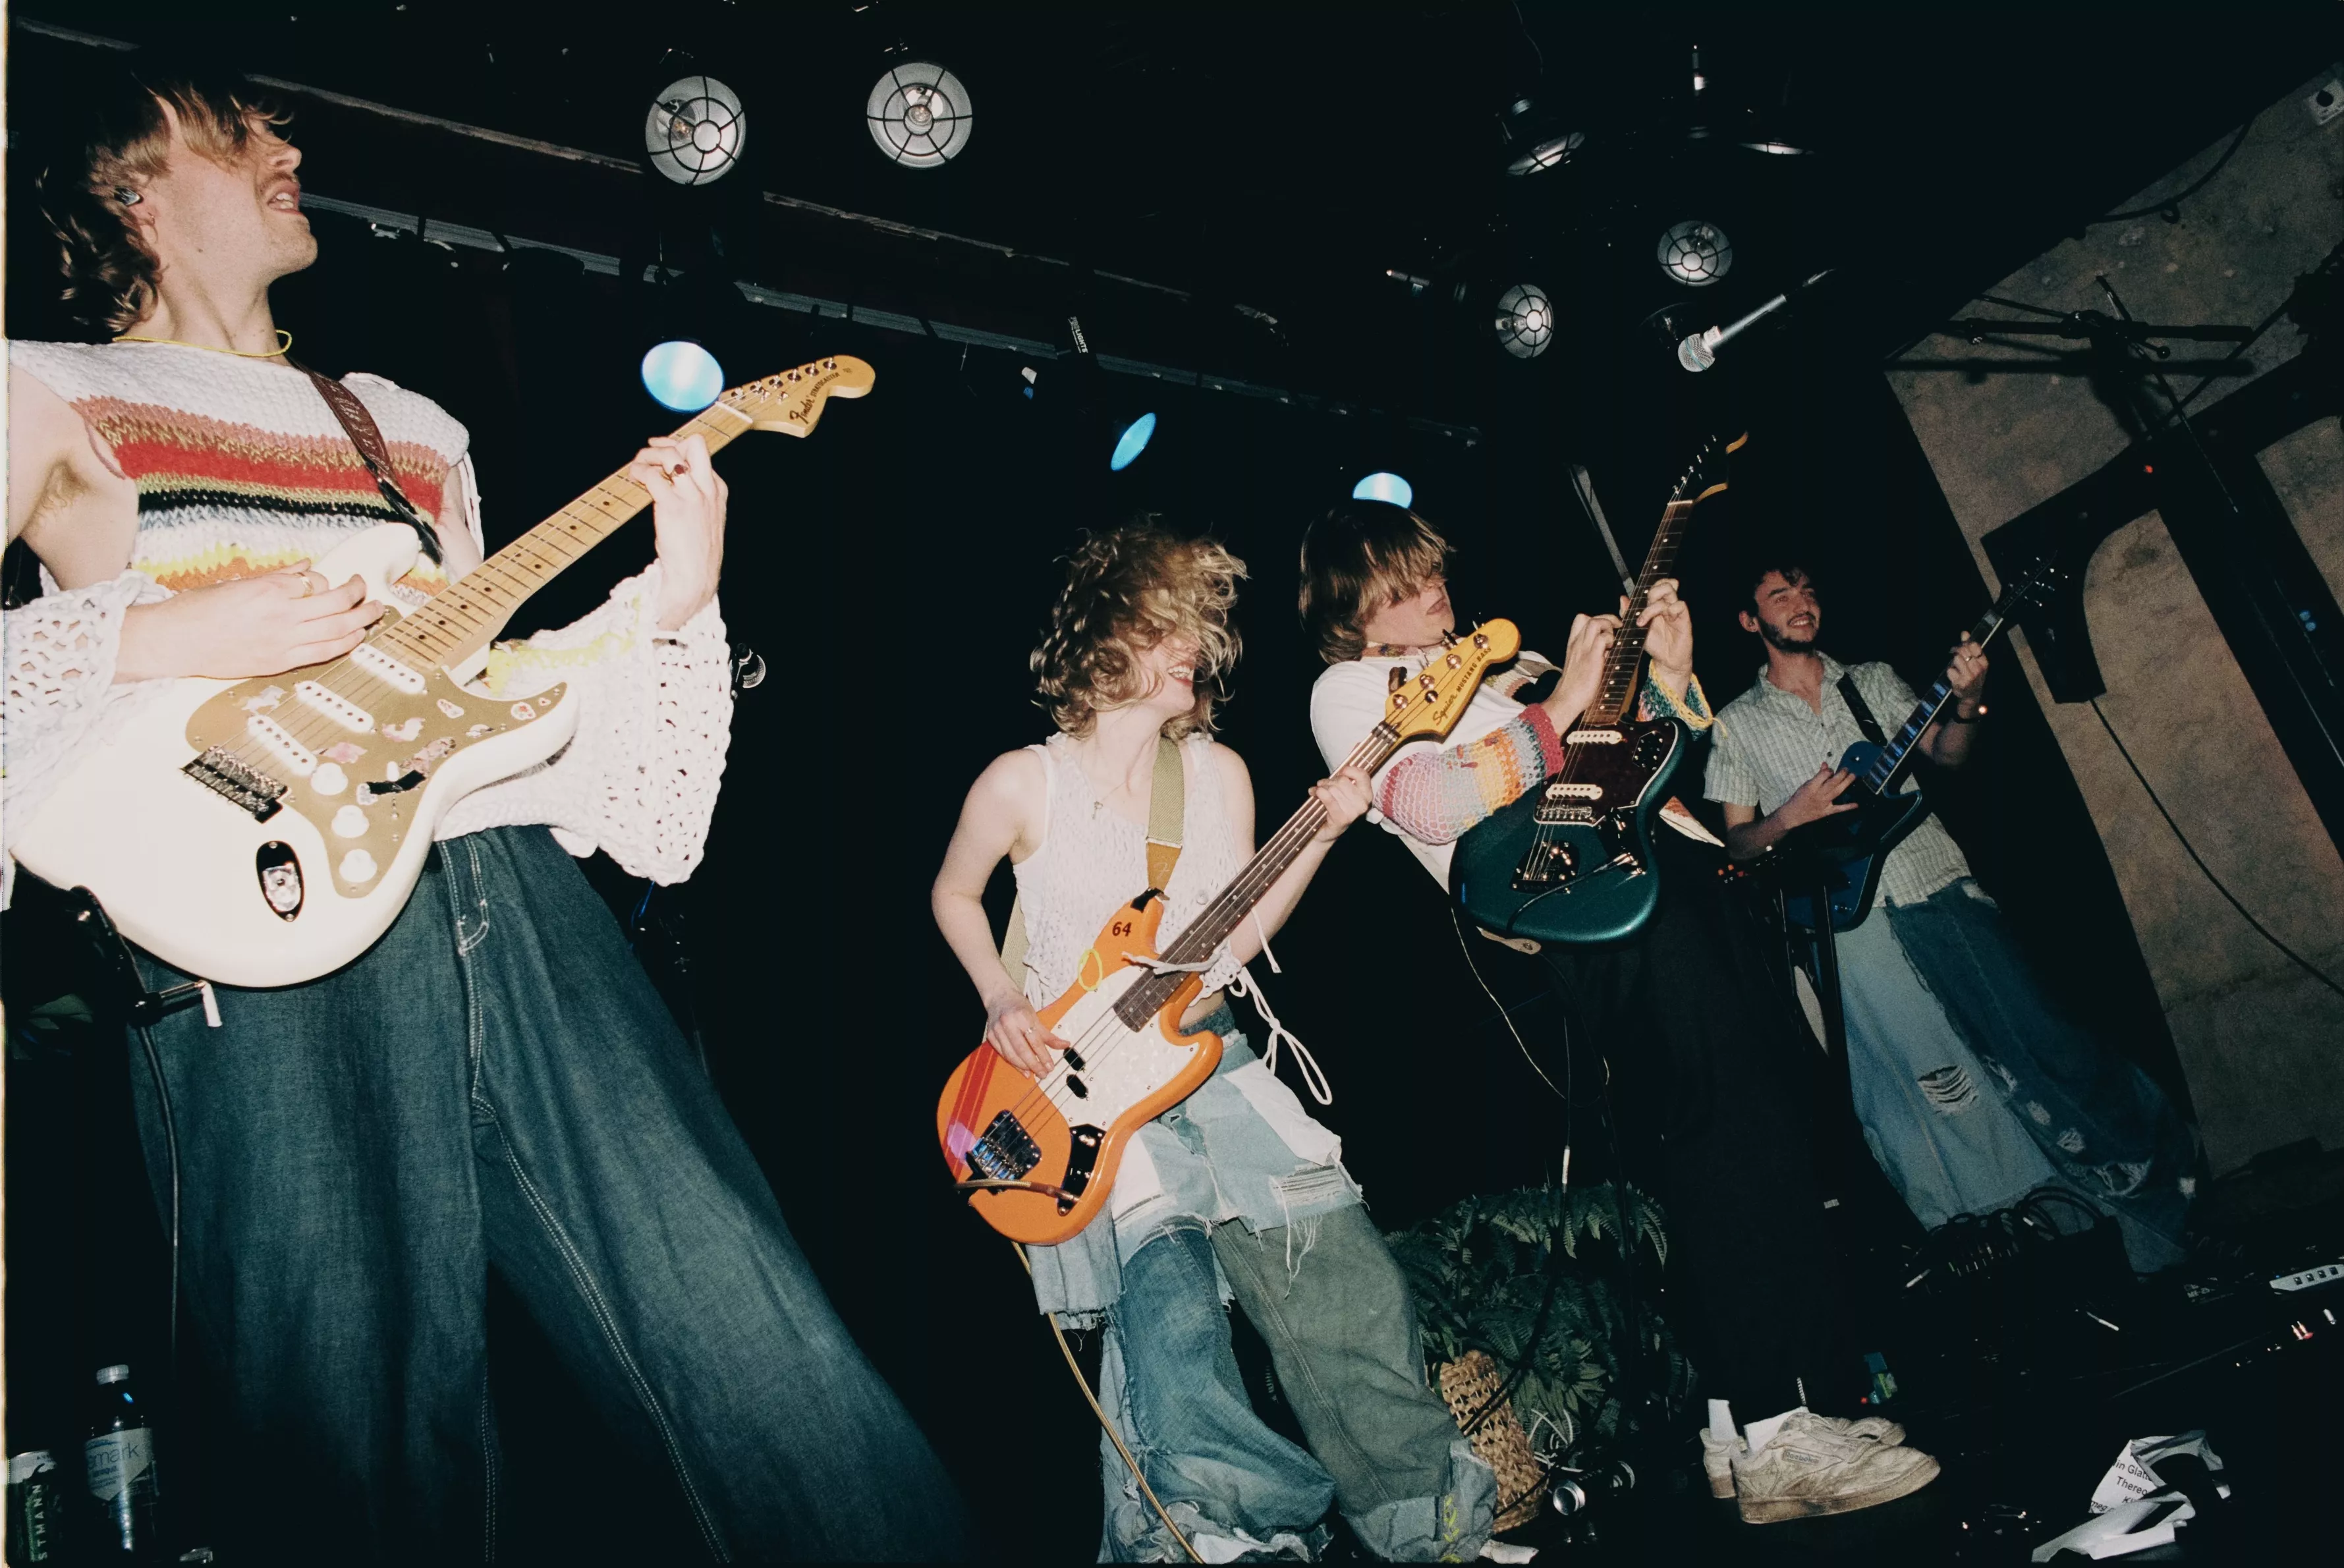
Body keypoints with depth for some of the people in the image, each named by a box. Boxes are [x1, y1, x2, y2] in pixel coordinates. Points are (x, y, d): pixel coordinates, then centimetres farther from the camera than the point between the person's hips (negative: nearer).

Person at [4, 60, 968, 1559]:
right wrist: (161, 636, -10)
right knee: (380, 1441, -2)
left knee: (753, 1331, -2)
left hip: (505, 883, 4)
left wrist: (669, 601, 10)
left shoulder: (412, 424, 26)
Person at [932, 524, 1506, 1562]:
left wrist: (1322, 834, -6)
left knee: (1343, 1274, -9)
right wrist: (1000, 1000, -4)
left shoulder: (1219, 773, 6)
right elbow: (953, 897, 11)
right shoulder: (1021, 785, -6)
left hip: (1211, 1066, 4)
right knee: (1168, 1302, -23)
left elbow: (1232, 942, 5)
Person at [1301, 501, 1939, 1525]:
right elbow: (1433, 803, -16)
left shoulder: (1505, 661, 29)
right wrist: (1561, 703, -11)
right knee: (1728, 1141, -16)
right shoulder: (1348, 690, 5)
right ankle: (1770, 1441, -8)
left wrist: (1668, 673, 14)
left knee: (1765, 1128, 7)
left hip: (1673, 864, 9)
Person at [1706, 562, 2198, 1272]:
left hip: (1940, 881, 3)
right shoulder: (1736, 726, 7)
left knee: (2032, 1034, 1)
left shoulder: (1874, 680, 16)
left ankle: (2141, 1194, 18)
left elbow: (1946, 753, 8)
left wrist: (1966, 701, -11)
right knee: (1940, 1084, -4)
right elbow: (1736, 842, 6)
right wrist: (1792, 817, -13)